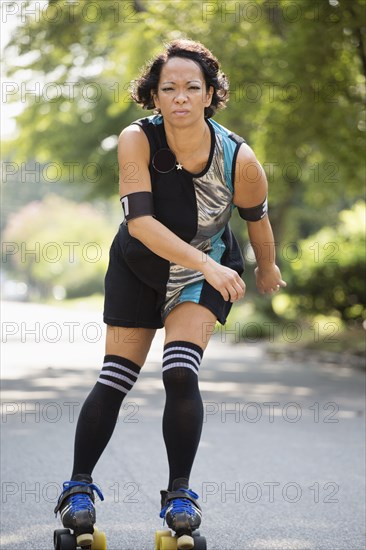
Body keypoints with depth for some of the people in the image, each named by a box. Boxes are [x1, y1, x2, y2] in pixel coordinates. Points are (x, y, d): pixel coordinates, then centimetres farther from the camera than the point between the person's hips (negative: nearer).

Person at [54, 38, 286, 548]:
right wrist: (207, 264, -44)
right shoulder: (137, 140, -27)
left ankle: (180, 493, -1)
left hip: (207, 272, -1)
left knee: (181, 374, -18)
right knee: (114, 381, 3)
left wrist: (267, 269, 11)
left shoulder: (240, 159, -25)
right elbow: (139, 220, -35)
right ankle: (78, 485, 21)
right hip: (137, 269, 1)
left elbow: (256, 216, -5)